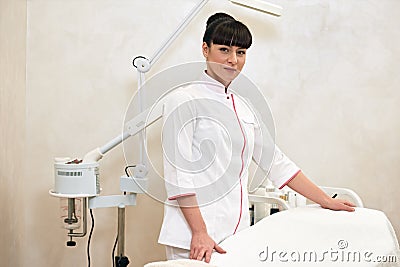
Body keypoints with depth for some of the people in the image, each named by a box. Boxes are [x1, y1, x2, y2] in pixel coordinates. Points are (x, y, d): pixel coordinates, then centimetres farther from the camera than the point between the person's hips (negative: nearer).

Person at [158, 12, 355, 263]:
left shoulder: (243, 107, 14)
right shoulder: (184, 101, -5)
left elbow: (276, 162, 17)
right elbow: (178, 174, -11)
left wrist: (326, 201, 16)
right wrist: (199, 233, -17)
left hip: (237, 232, 6)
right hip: (195, 236, -6)